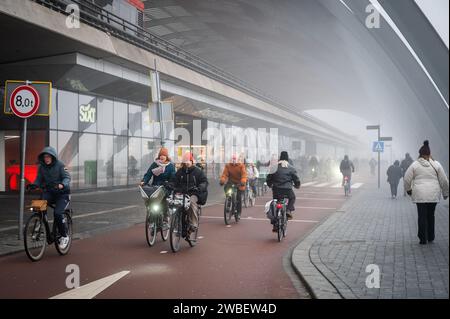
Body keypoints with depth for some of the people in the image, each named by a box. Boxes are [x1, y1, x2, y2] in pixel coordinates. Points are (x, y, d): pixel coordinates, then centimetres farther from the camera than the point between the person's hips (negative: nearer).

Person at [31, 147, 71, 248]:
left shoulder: (60, 165, -10)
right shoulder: (42, 167, 3)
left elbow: (67, 177, -17)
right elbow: (39, 179, 5)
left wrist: (62, 185, -39)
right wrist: (33, 185, -18)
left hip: (62, 193, -4)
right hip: (49, 192, 4)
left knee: (57, 213, -21)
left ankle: (64, 236, -3)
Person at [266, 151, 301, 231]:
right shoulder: (291, 168, 4)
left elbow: (269, 177, 10)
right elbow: (296, 179, 6)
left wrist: (270, 185, 29)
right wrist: (297, 185, 27)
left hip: (276, 189, 2)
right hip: (287, 189, -1)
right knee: (292, 198, 31)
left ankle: (275, 225, 10)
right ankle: (289, 210, 6)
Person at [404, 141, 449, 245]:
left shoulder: (415, 164, -3)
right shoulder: (436, 164, 1)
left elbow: (406, 179, 1)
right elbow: (444, 180, 5)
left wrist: (408, 189, 17)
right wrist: (445, 193, 17)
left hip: (420, 194, -2)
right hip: (433, 194, 2)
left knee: (422, 216, 2)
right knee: (431, 215, 16)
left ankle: (423, 239, 4)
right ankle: (430, 237, 25)